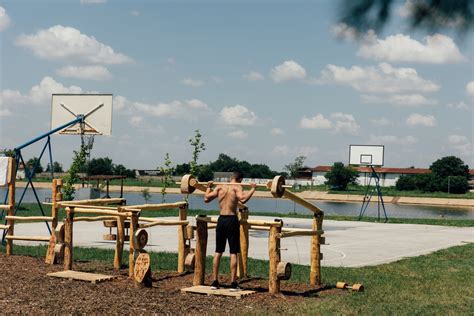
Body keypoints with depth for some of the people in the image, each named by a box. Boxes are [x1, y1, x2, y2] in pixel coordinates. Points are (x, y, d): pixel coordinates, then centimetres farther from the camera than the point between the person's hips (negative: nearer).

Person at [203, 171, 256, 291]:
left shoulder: (219, 187, 7)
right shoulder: (237, 187, -6)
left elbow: (206, 198, 6)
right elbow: (242, 199, -24)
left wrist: (208, 187, 21)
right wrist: (252, 189, -14)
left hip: (221, 220, 5)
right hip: (232, 220, -4)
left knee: (218, 252, 11)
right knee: (233, 253, 0)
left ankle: (214, 282, 12)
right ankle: (233, 283, -1)